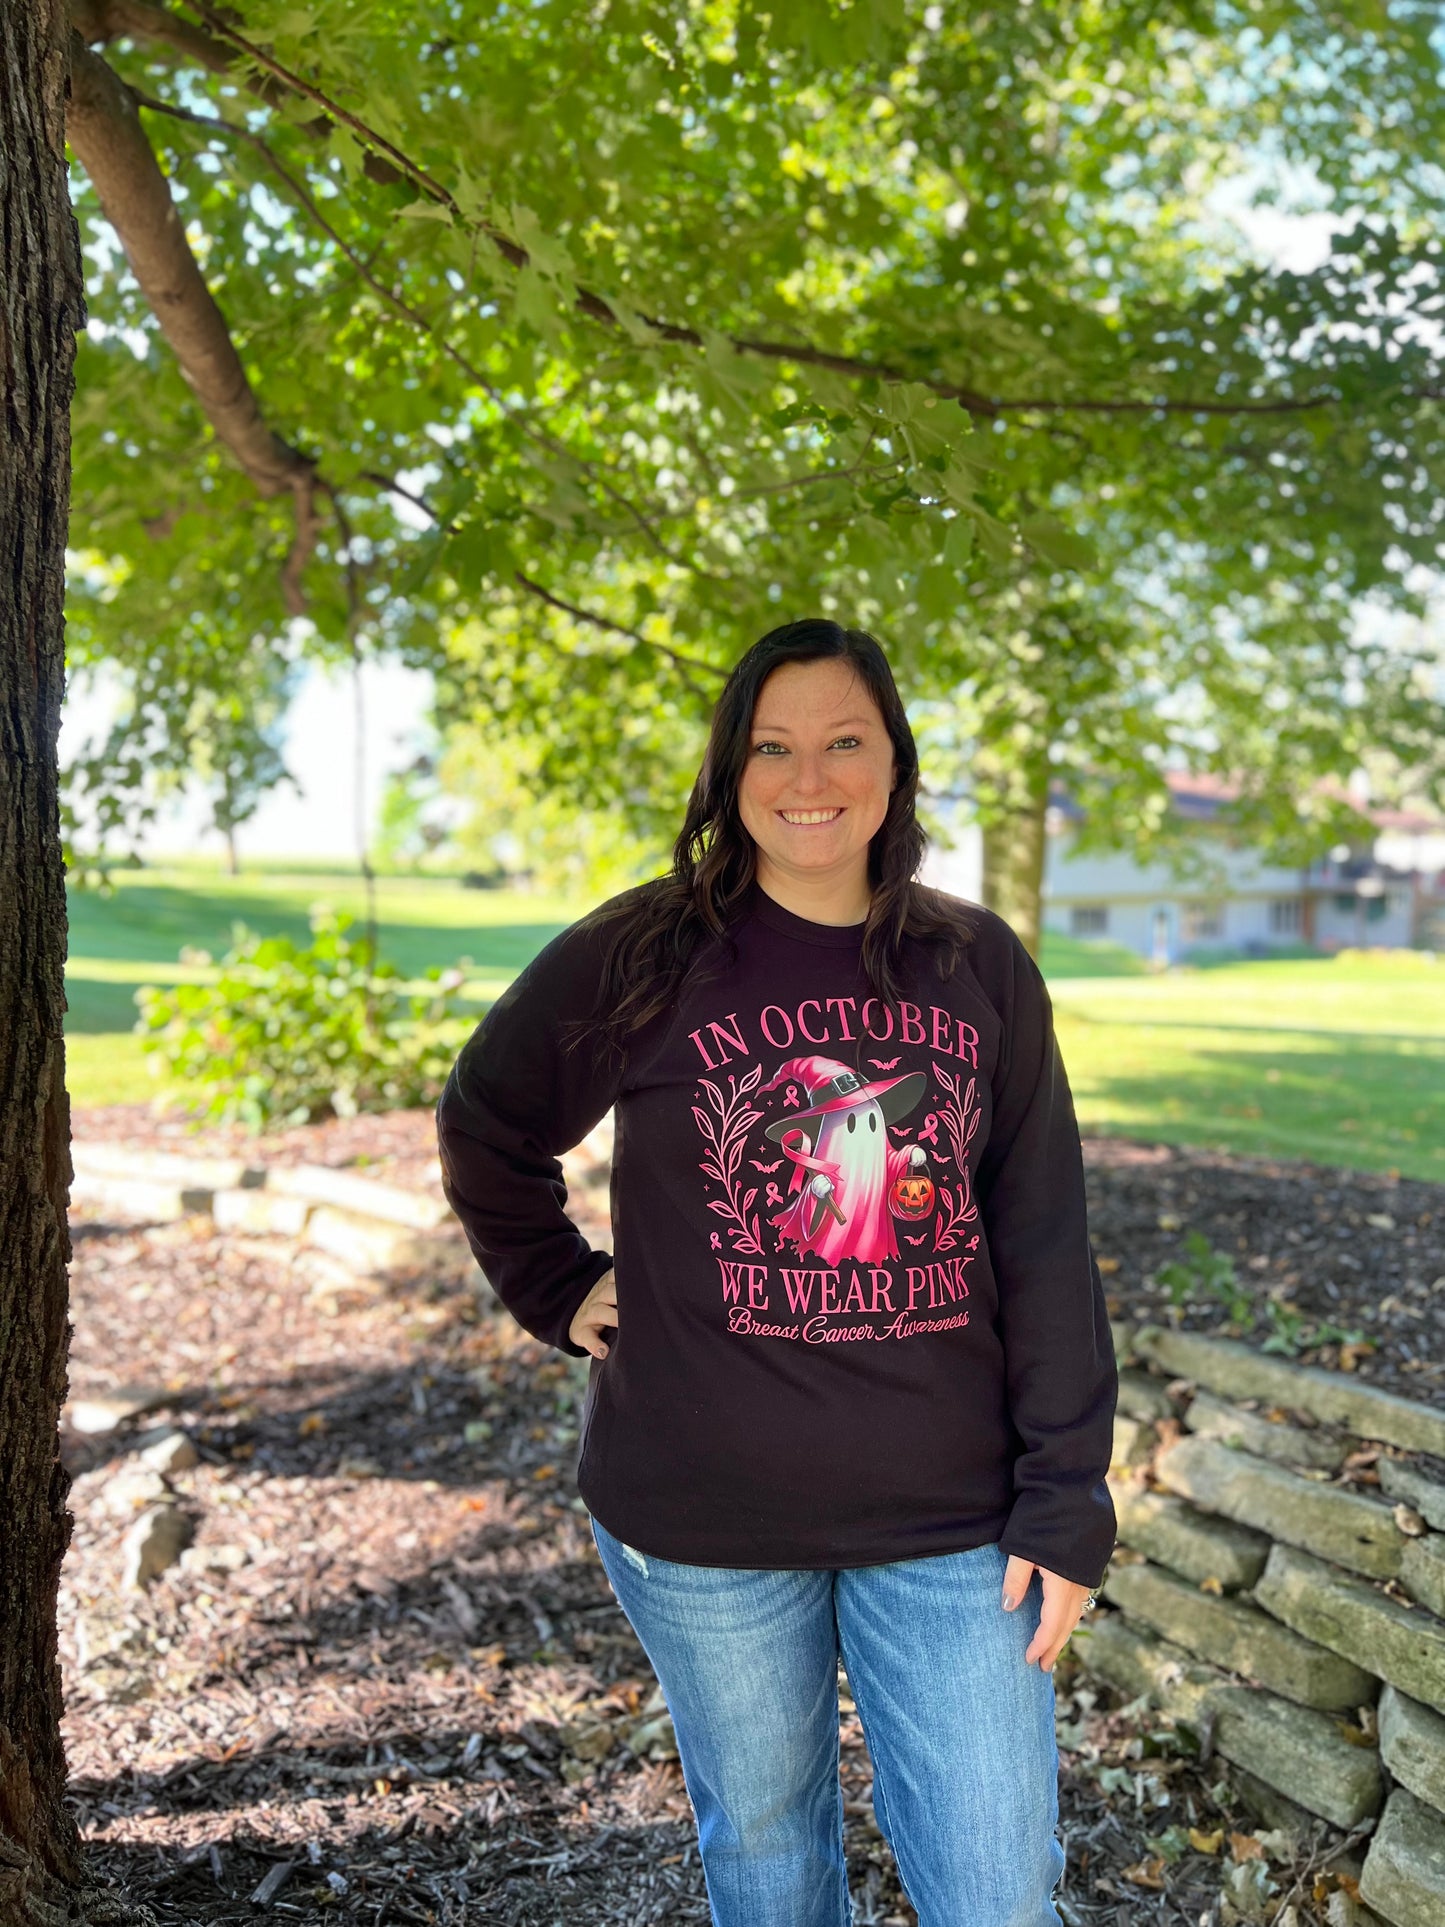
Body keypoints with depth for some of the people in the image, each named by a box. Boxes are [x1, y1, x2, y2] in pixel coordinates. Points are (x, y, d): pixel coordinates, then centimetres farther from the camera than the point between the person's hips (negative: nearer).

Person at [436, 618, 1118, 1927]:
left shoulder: (983, 970, -1)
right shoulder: (639, 959, -7)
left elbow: (1045, 1249, -1)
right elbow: (483, 1131, 9)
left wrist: (1065, 1500, -3)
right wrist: (561, 1295, 2)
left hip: (947, 1516, 1)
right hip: (703, 1520, -1)